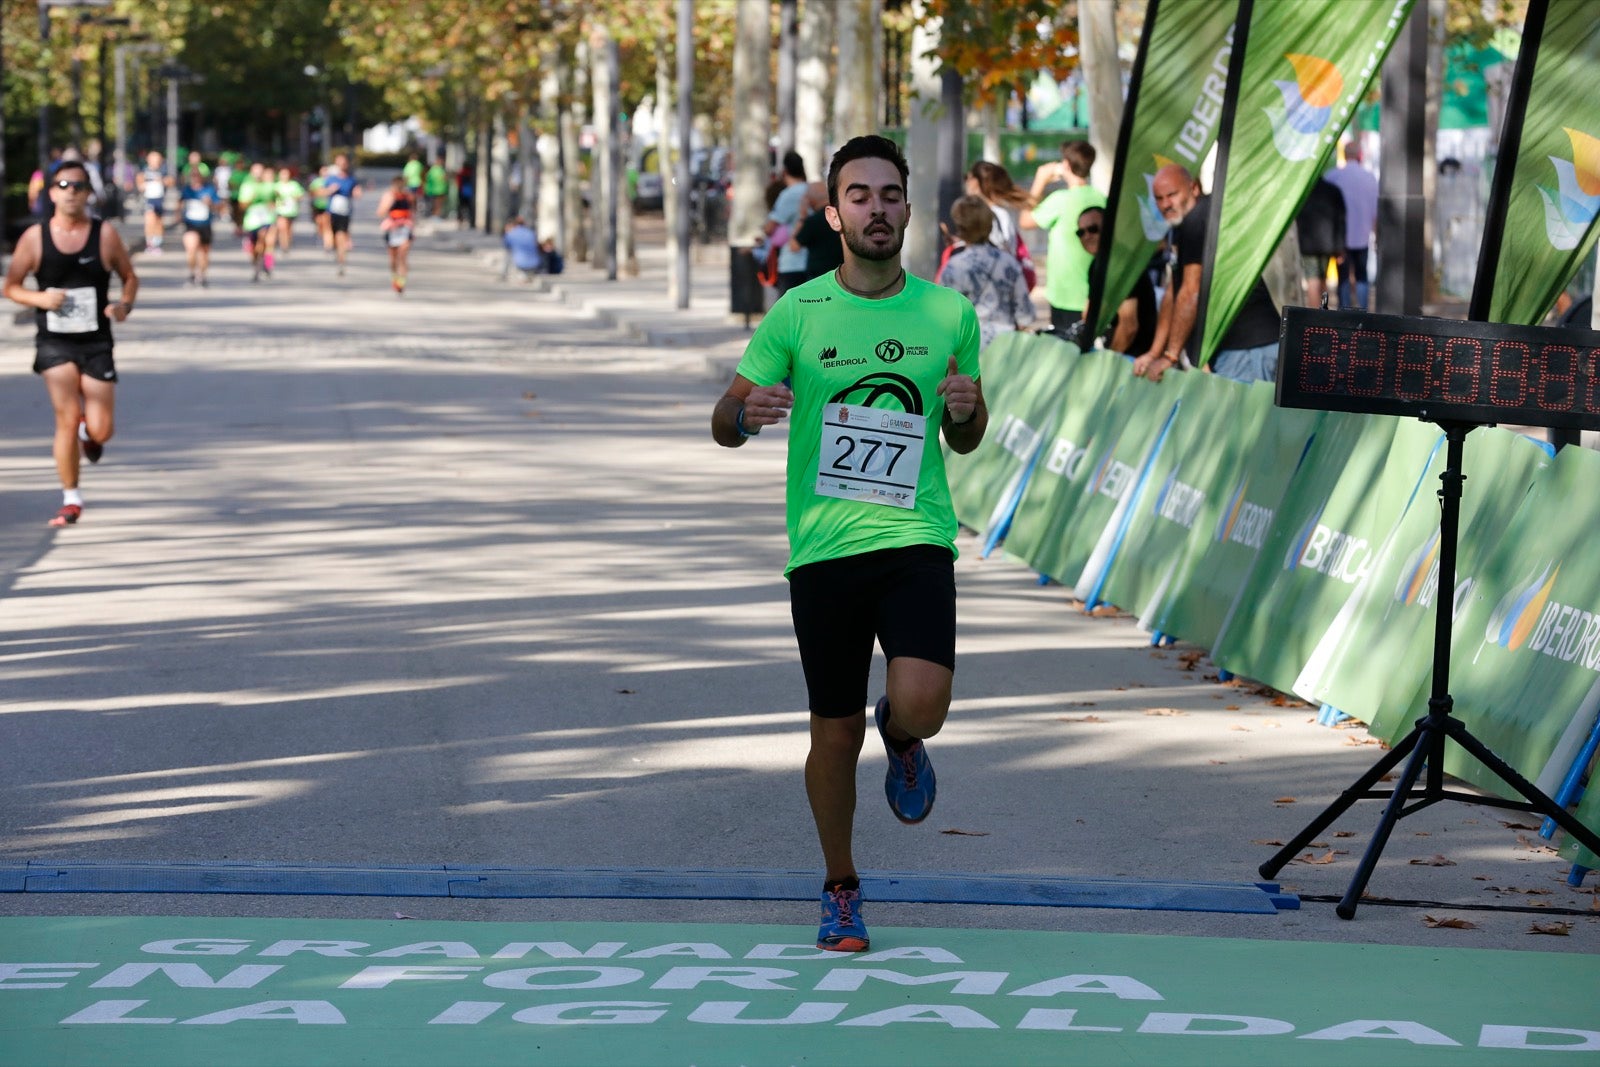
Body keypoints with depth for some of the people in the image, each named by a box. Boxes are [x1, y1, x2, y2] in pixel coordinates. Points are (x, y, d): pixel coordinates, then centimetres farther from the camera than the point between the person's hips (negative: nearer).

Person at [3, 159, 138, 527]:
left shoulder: (105, 235, -2)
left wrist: (124, 305, -10)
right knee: (67, 417, -13)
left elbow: (130, 277, 10)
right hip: (53, 342, -1)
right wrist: (39, 298, -15)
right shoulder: (34, 237, -2)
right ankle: (71, 499, 3)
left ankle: (88, 433, 36)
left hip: (96, 343, 1)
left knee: (100, 431, -4)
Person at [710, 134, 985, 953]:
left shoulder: (949, 313, 5)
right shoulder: (796, 314, 1)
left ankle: (903, 738, 17)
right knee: (836, 735, 5)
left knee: (921, 703, -22)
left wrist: (966, 410, -8)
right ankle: (841, 892, 28)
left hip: (916, 541, 0)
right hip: (824, 548, 0)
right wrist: (746, 412, -19)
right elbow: (724, 425, 5)